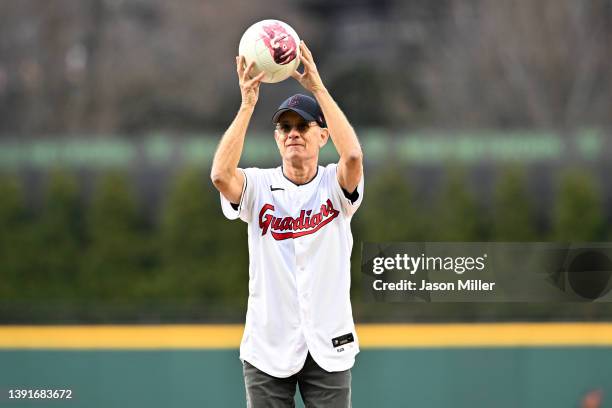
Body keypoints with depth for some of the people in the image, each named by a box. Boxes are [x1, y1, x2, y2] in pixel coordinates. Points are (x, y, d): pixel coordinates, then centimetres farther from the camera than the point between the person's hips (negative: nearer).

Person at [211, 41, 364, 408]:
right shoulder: (259, 186, 0)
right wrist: (248, 104, -22)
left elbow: (353, 156, -24)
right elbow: (221, 174, -21)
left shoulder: (334, 185, -1)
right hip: (268, 346, 1)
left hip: (329, 346, -1)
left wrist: (318, 87, -22)